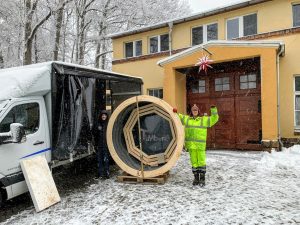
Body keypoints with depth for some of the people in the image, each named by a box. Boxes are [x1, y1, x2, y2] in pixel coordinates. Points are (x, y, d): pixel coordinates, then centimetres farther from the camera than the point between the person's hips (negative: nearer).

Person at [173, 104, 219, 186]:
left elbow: (214, 119, 2)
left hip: (200, 145, -2)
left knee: (201, 161, -1)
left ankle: (202, 179, 9)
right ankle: (196, 178, 17)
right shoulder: (186, 119, 12)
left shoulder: (204, 120, 5)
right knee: (194, 161, 7)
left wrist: (214, 110, -10)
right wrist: (175, 113, 1)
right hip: (191, 144, 2)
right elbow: (178, 117, 20)